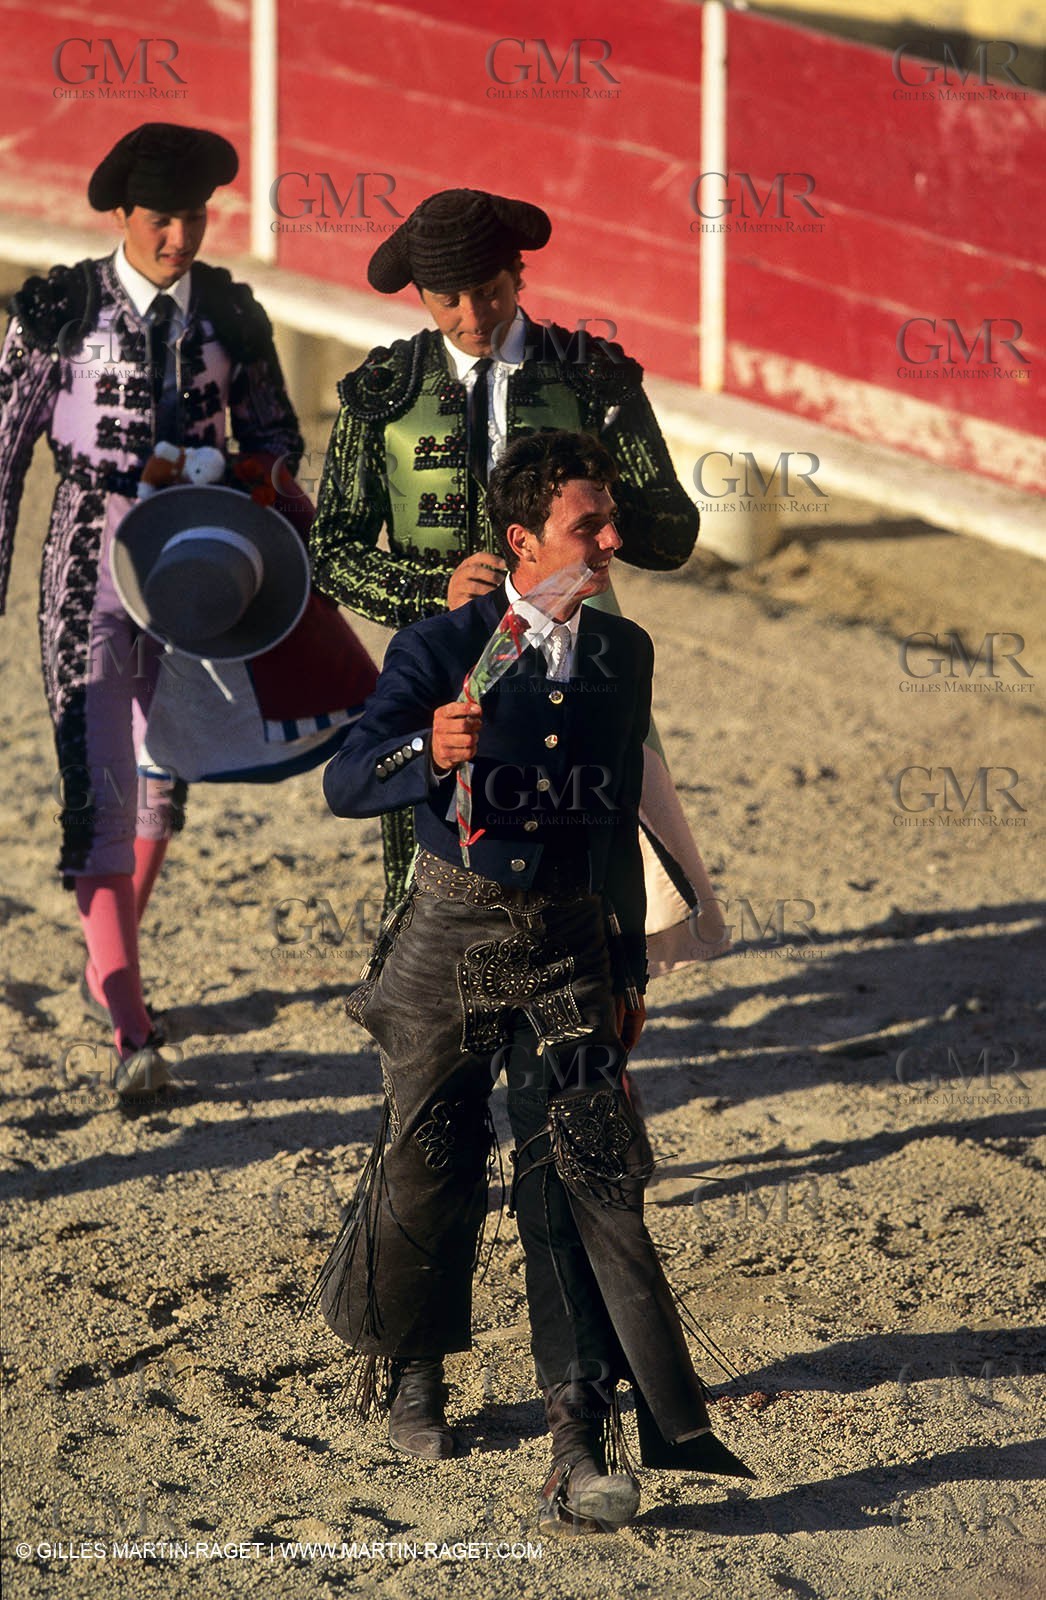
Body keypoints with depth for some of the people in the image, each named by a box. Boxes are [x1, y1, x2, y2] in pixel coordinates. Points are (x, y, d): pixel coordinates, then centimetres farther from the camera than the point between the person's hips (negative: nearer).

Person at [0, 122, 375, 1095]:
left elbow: (272, 426, 15)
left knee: (166, 770, 14)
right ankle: (129, 1029, -18)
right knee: (99, 779, -13)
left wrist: (271, 472, -9)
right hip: (95, 555, -4)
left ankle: (109, 965, 37)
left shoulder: (229, 312, 3)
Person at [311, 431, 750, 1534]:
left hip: (567, 945, 2)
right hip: (453, 935, -2)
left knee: (585, 1175, -10)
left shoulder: (624, 654, 5)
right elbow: (346, 784, -18)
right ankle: (407, 1365, 37)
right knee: (429, 1165, 10)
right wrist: (428, 752, -39)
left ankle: (582, 1439, -11)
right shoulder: (443, 650, -9)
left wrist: (629, 968, 18)